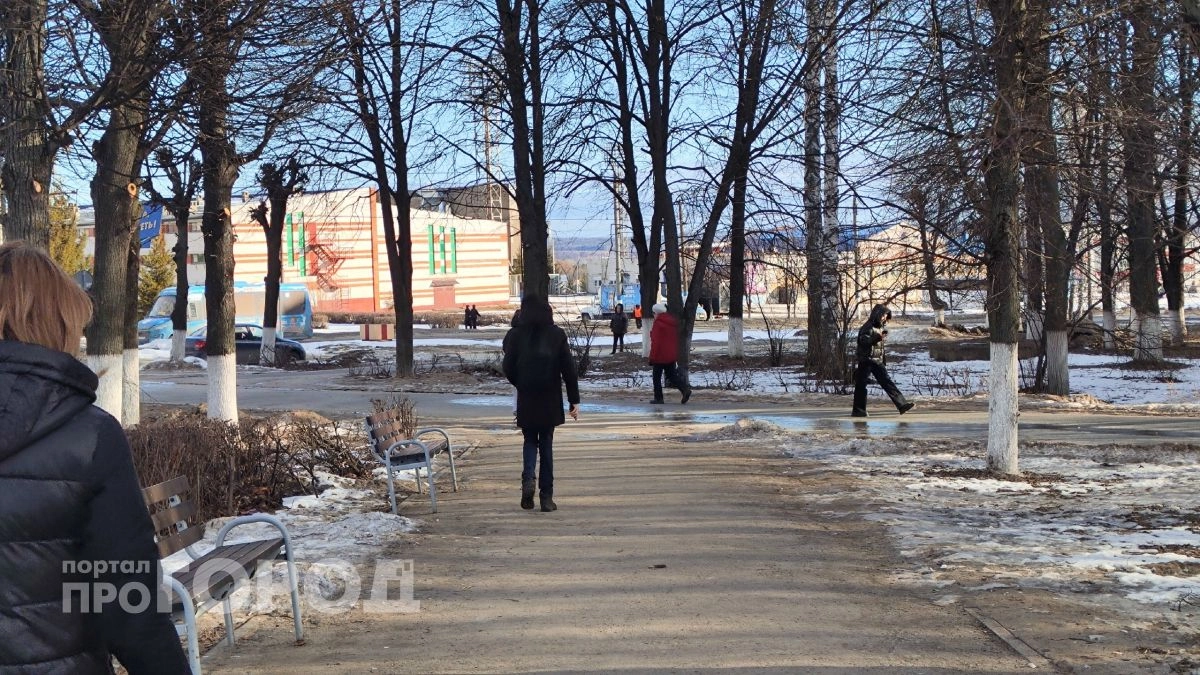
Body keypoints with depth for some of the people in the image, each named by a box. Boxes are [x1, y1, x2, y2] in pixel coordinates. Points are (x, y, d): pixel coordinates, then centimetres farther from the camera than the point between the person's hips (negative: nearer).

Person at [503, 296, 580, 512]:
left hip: (526, 400, 0)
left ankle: (528, 479, -11)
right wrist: (574, 400, 0)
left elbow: (508, 368, -5)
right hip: (551, 400, 0)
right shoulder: (557, 335, -3)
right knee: (546, 444, 10)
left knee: (530, 441, 15)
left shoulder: (516, 335, -4)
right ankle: (546, 496, 8)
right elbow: (568, 369, -4)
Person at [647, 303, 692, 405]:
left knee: (657, 377, 5)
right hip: (672, 355, 7)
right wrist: (676, 353, 23)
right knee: (672, 375, 11)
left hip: (660, 355, -7)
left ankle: (658, 398, 6)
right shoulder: (673, 322, 10)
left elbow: (655, 342, -18)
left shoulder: (658, 323, -15)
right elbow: (676, 339, 16)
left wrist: (652, 357, -14)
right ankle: (685, 389, -8)